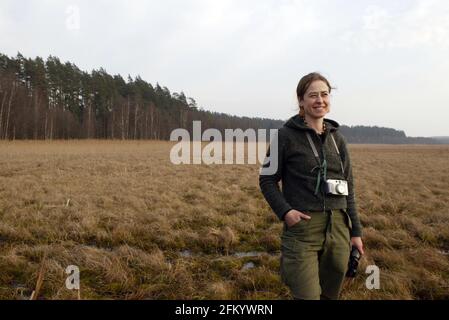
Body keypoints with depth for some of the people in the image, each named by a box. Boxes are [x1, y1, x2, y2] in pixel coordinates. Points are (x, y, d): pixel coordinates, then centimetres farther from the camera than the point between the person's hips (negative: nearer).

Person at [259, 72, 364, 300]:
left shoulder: (337, 138, 10)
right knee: (307, 296, -5)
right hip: (302, 228, -5)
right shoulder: (286, 135, -4)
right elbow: (267, 180, -1)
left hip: (338, 229, 5)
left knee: (330, 294, 15)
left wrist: (356, 231, 9)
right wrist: (284, 211, -16)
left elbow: (348, 187, 13)